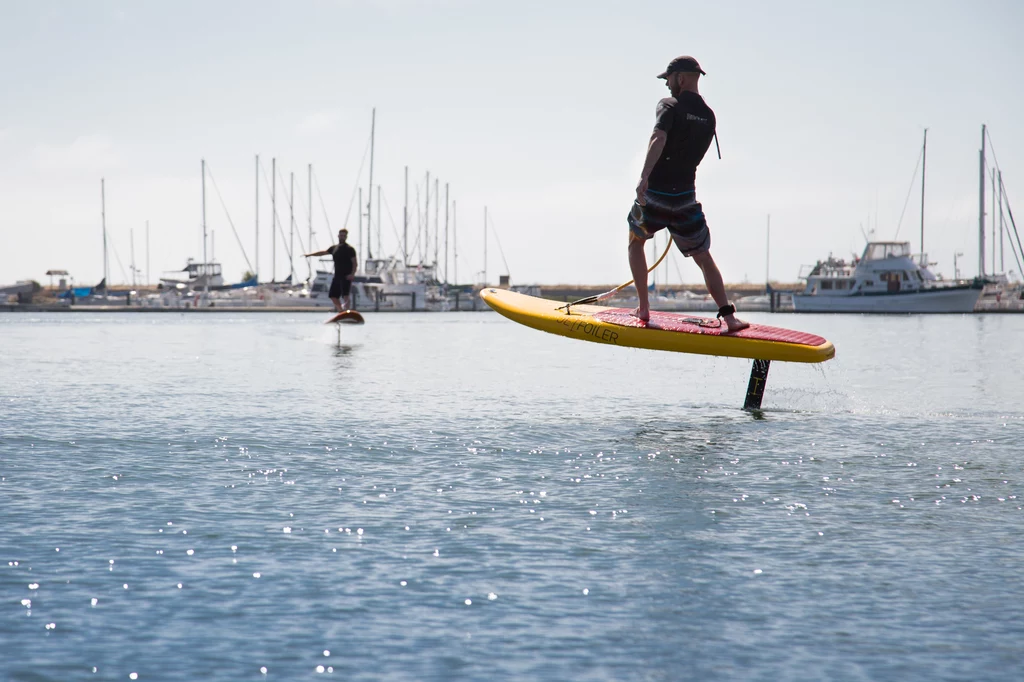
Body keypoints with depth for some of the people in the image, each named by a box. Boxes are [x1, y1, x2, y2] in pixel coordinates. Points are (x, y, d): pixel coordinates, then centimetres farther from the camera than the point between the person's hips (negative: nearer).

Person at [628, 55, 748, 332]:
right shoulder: (709, 117, 11)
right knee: (704, 258, 9)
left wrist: (644, 177, -37)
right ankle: (729, 317, -5)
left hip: (654, 194, -3)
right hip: (685, 197, 4)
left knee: (636, 241, 23)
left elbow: (659, 138, -26)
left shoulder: (670, 106, -7)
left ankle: (643, 308, 20)